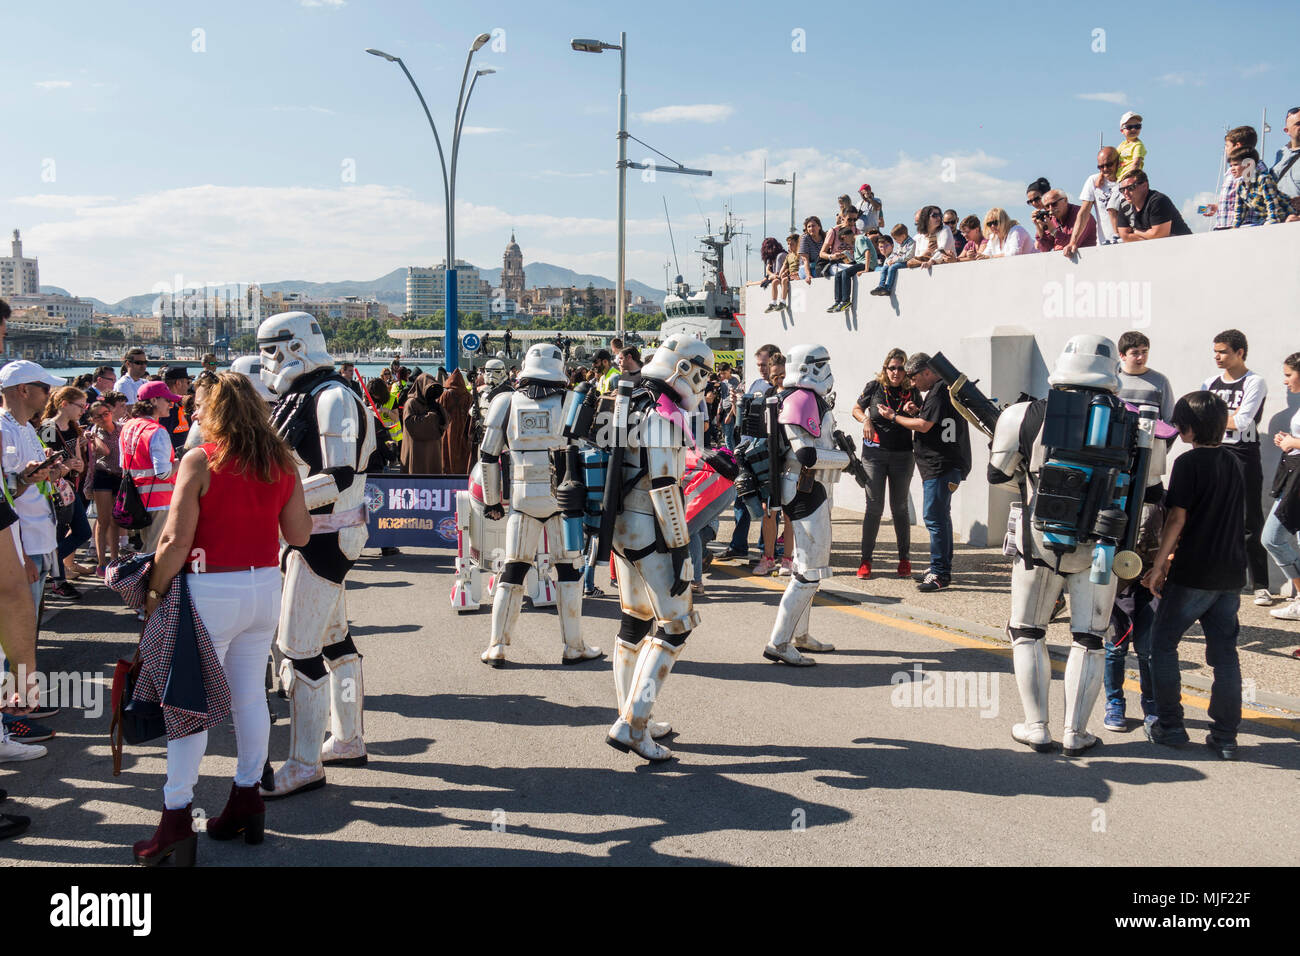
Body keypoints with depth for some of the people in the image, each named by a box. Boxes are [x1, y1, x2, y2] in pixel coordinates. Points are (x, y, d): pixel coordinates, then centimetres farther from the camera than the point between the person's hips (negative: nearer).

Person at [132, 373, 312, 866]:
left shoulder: (200, 461, -12)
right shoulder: (281, 461, 3)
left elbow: (177, 539, -15)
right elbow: (299, 535, 6)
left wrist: (154, 591, -3)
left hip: (211, 592, -5)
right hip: (265, 587, 5)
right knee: (251, 696, 15)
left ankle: (176, 819, 6)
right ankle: (247, 801, 24)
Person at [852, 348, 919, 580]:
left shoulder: (912, 391, 2)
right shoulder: (875, 387, -1)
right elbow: (856, 409, 13)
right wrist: (866, 420, -8)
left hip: (903, 455, 1)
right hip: (874, 452, -1)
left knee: (899, 507, 8)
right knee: (874, 507, -2)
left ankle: (904, 558, 18)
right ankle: (866, 559, 5)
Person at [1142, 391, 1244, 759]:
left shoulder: (1188, 462, -11)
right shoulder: (1232, 463, 12)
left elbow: (1178, 518, -14)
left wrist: (1159, 565, -8)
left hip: (1193, 573, -7)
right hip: (1231, 572, 7)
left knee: (1163, 643, 7)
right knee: (1224, 652, 8)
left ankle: (1169, 726, 8)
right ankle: (1226, 736, 10)